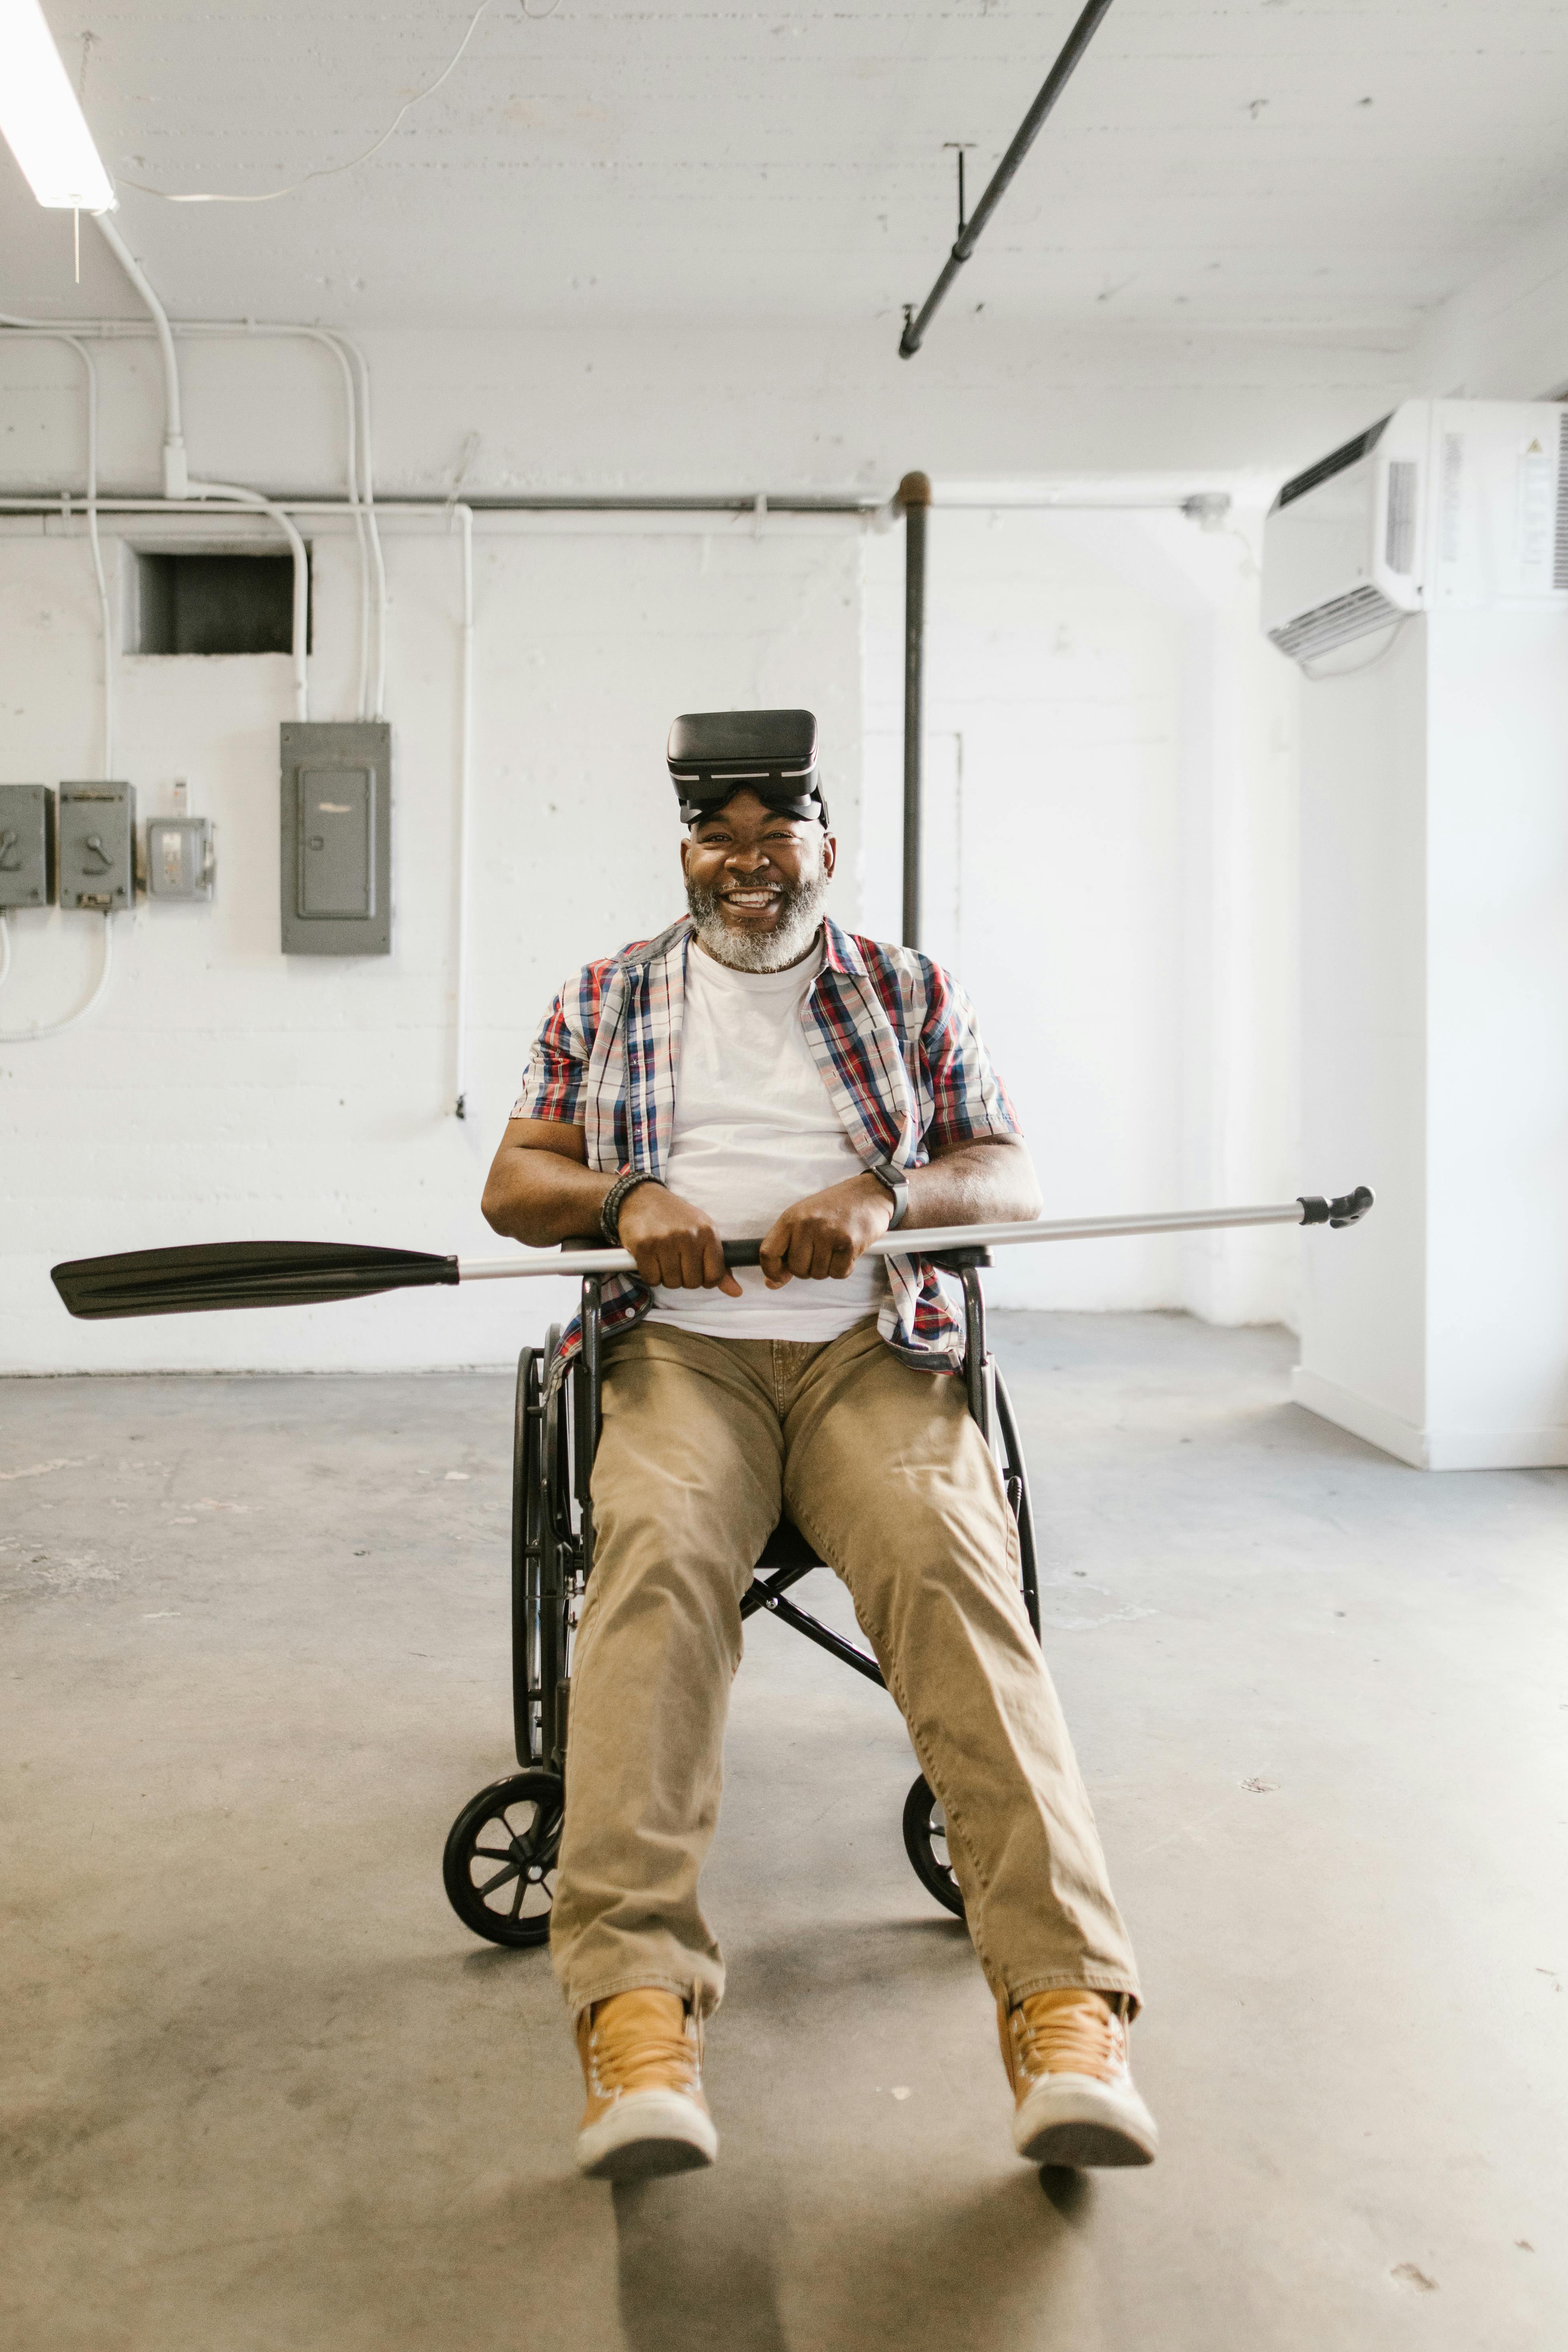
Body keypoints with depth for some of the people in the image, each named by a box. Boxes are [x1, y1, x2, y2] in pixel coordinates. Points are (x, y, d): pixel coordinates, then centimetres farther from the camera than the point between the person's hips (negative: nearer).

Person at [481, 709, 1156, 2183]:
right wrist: (624, 1197, -10)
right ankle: (637, 2003, -40)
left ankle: (1063, 2003, -36)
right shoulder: (606, 999, 18)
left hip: (873, 1347, 0)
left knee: (949, 1562, -30)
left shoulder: (911, 993, 17)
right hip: (680, 1347, 0)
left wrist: (879, 1193, -12)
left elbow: (1012, 1179, 10)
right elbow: (512, 1185, 13)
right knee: (656, 1552, -33)